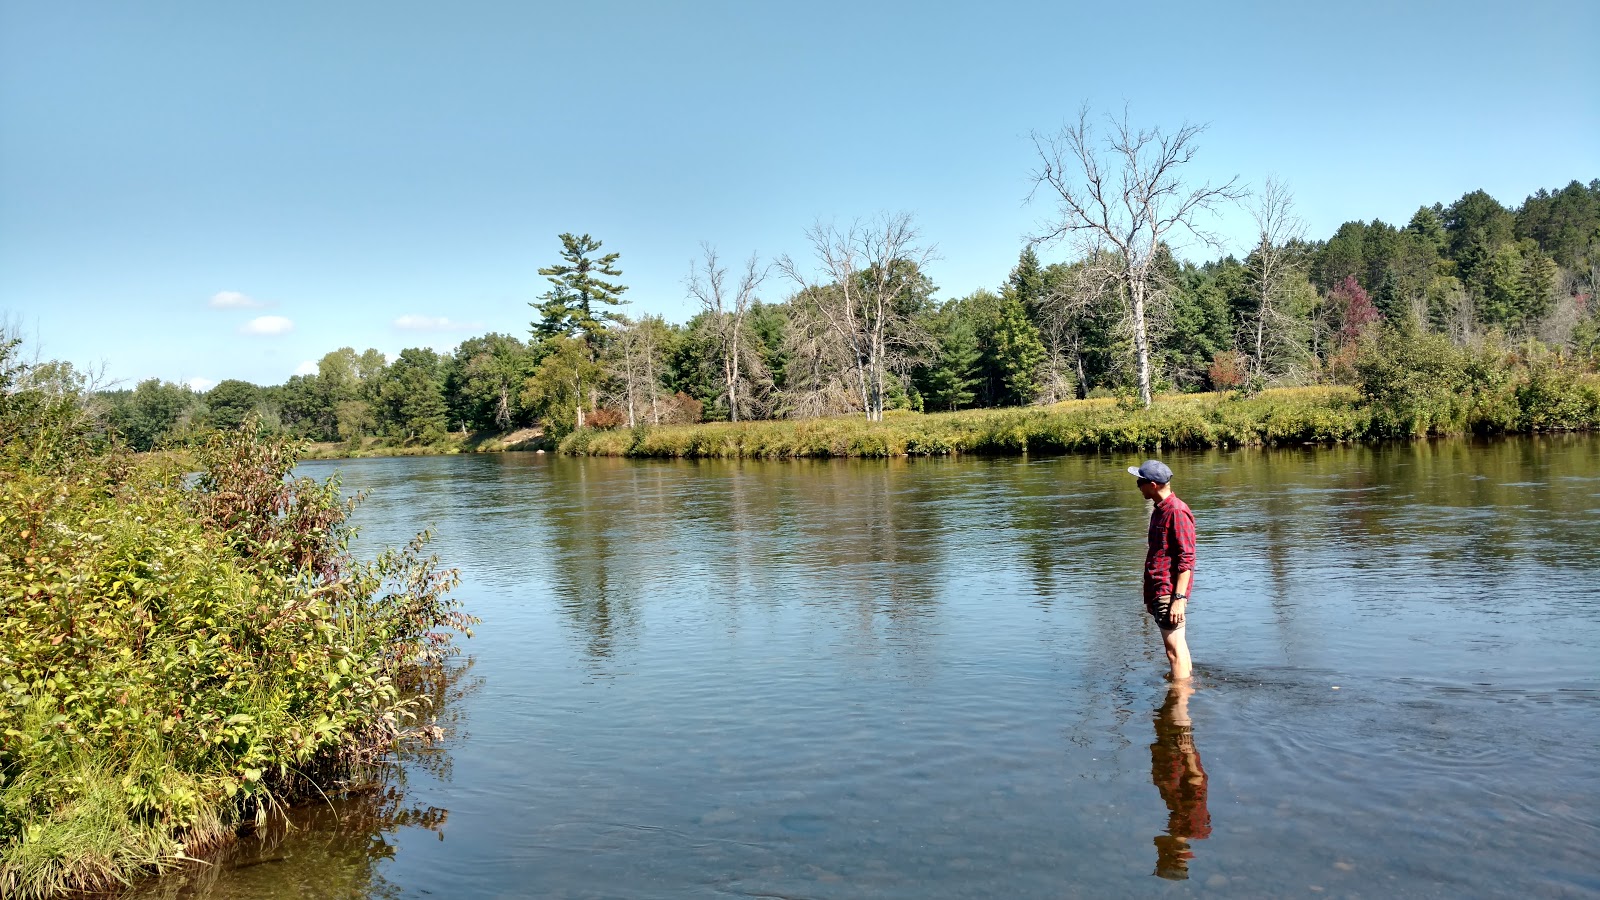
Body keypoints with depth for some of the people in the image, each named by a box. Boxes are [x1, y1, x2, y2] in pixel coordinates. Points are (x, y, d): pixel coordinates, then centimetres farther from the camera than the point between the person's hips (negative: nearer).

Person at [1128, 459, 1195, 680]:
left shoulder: (1177, 512, -14)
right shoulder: (1159, 510, 17)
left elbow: (1187, 559, -18)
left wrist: (1179, 597, -22)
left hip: (1170, 592, -10)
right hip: (1158, 593, 10)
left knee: (1174, 650, -7)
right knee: (1177, 647, 17)